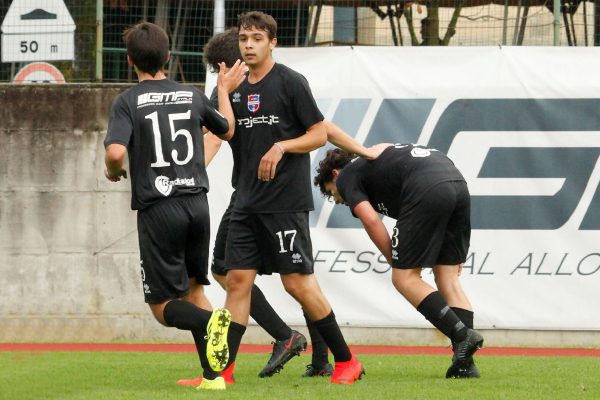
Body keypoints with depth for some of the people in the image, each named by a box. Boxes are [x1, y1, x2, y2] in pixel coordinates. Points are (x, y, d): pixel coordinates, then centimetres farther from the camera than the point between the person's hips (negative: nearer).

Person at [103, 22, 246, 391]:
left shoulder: (128, 101, -6)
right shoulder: (192, 96, 7)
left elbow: (116, 152, -21)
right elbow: (226, 129, 25)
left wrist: (113, 172, 2)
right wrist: (225, 90, 41)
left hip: (158, 208, -4)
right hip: (197, 203, 4)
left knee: (164, 306, 5)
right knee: (193, 289, 19)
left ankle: (210, 320, -27)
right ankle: (213, 374, 5)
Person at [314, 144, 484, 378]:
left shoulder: (346, 177, 17)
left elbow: (371, 220, 1)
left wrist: (396, 264, 10)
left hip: (426, 192, -8)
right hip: (458, 184, 8)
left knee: (404, 278, 1)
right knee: (448, 279, 11)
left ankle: (462, 334, -12)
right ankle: (465, 364, 3)